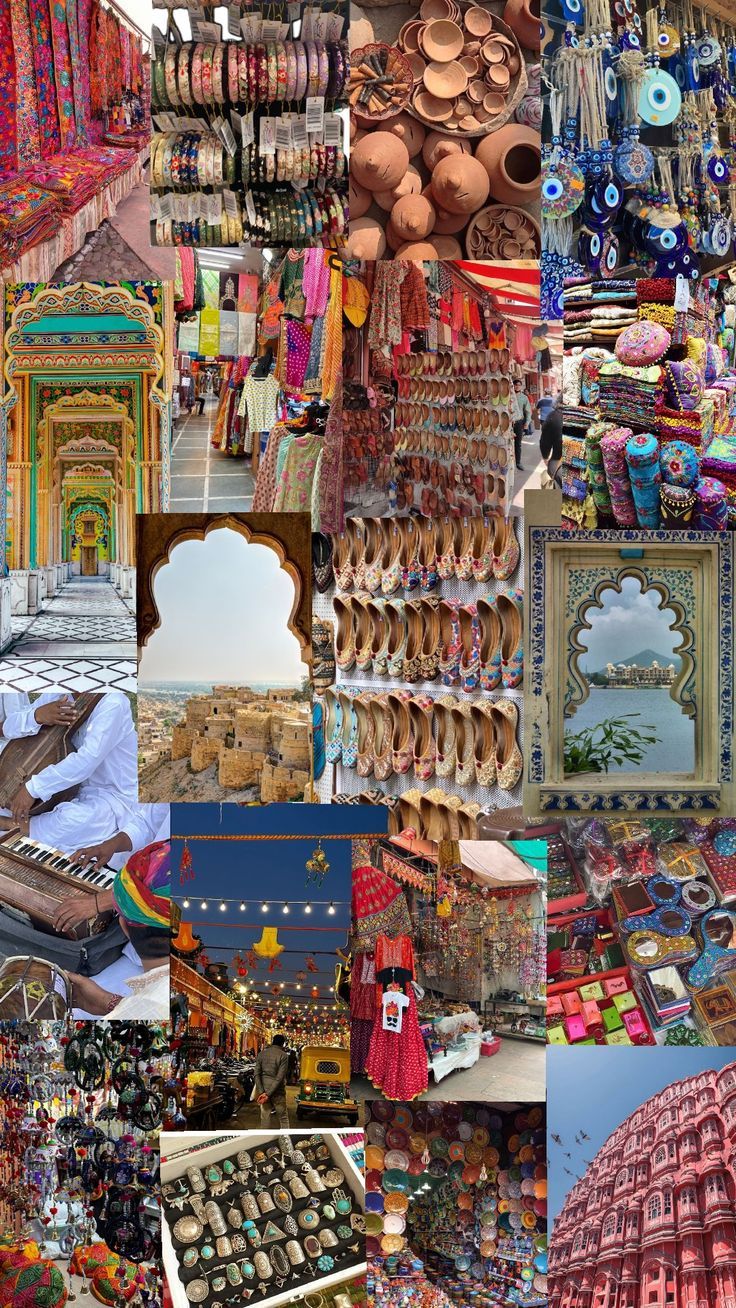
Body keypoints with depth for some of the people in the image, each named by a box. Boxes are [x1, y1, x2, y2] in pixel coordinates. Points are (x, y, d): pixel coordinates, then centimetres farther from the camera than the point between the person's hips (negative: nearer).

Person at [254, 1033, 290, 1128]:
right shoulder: (283, 1055, -9)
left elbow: (257, 1074, -3)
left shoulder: (262, 1053, 4)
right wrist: (268, 1094, -14)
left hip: (263, 1089, 3)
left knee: (265, 1116, 10)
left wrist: (261, 1092, -9)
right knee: (283, 1117, 8)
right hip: (277, 1092, -3)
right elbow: (280, 1077, -15)